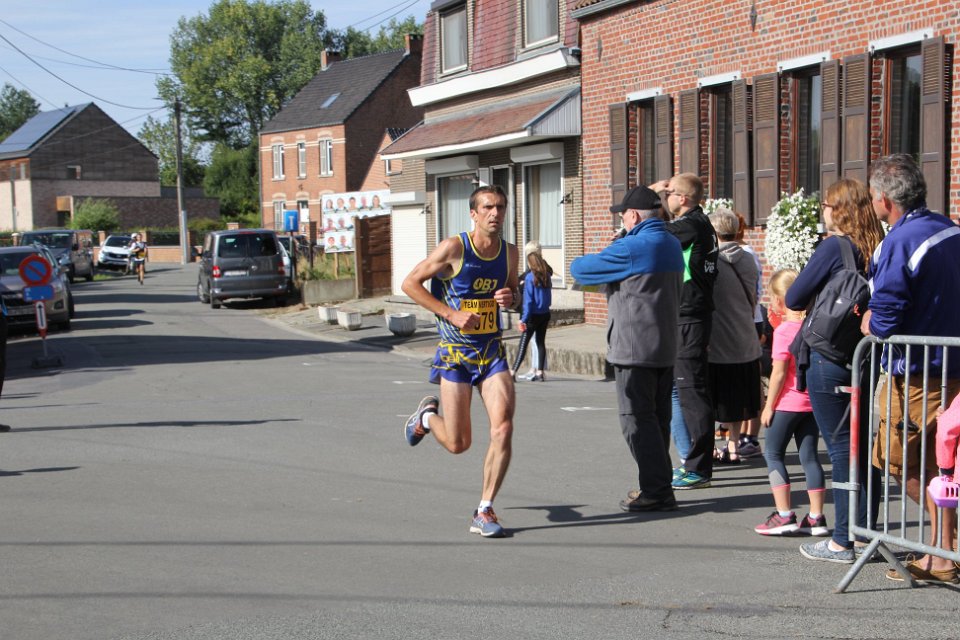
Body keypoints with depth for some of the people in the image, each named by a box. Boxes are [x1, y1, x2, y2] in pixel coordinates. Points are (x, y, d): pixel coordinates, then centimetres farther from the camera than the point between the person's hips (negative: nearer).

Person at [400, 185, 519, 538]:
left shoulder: (510, 253, 4)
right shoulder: (454, 248, -12)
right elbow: (410, 283, -7)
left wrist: (509, 297, -4)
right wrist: (452, 314, -15)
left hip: (492, 351, 4)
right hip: (455, 353, -4)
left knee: (503, 428, -15)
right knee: (458, 444, 1)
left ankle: (484, 512, -2)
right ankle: (427, 415, 37)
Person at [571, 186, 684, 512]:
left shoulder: (631, 247, -16)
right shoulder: (672, 244, 11)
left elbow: (579, 269, -10)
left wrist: (596, 258, 14)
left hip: (634, 347, -9)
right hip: (666, 347, 9)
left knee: (637, 419, -3)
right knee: (658, 418, 13)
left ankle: (656, 491, -4)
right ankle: (658, 487, 19)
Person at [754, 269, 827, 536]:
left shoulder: (783, 330, -15)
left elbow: (779, 372, -16)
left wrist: (769, 405, -8)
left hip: (788, 402, -7)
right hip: (813, 402, 7)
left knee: (773, 454, 5)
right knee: (809, 456, 10)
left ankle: (784, 515, -1)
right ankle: (816, 517, 10)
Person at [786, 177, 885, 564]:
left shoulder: (834, 246, -13)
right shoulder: (877, 248, 5)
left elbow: (793, 299, -10)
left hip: (829, 361, -6)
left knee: (841, 449, -2)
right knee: (863, 446, 12)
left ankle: (842, 542, 3)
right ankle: (865, 532, 19)